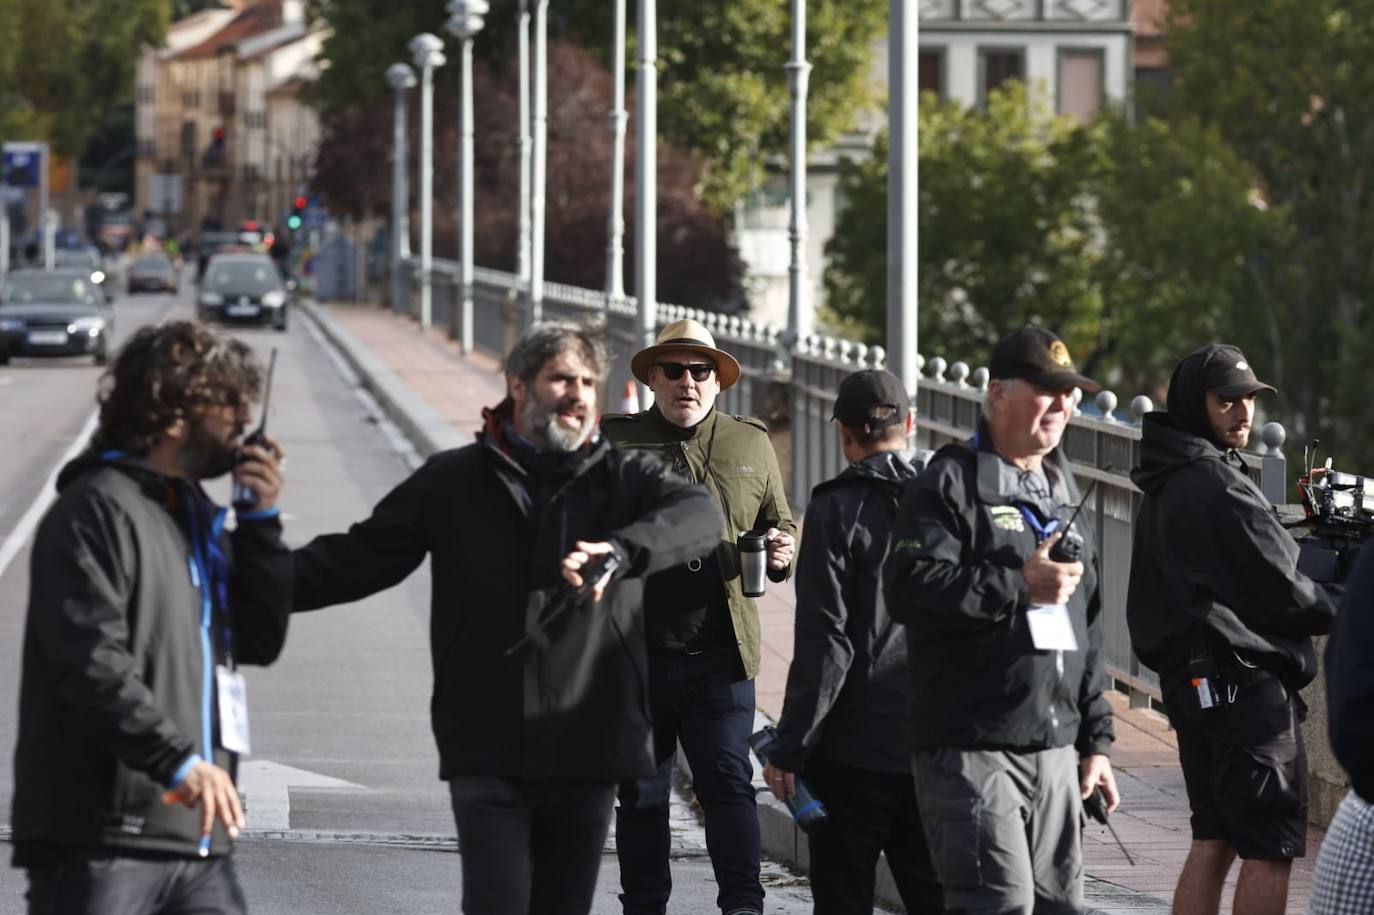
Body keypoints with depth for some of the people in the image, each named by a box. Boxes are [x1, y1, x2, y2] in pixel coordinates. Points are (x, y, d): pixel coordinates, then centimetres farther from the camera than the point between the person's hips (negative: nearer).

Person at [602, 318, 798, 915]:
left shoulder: (750, 444, 11)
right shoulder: (615, 442, 4)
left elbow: (781, 523, 20)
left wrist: (781, 553, -2)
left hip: (720, 656, 0)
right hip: (636, 656, 0)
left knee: (728, 781, -5)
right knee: (641, 793, 8)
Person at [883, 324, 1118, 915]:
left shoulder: (1060, 495, 21)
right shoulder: (950, 484, -5)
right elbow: (909, 590, -20)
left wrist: (1094, 740, 22)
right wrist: (1019, 584, -21)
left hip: (1054, 751, 8)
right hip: (971, 749, -8)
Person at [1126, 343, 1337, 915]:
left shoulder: (1165, 487, 16)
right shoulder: (1218, 486, -15)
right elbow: (1281, 590, -13)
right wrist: (1343, 608, 5)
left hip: (1190, 681, 10)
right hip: (1245, 679, -10)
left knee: (1214, 839, 12)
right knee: (1271, 847, -8)